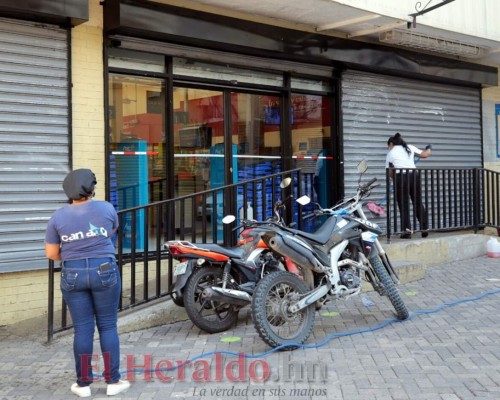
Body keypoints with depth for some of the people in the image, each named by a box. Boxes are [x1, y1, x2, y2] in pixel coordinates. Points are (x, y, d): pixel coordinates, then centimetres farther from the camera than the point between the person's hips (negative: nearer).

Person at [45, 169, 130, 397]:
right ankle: (112, 382, 11)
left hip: (72, 276, 1)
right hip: (104, 272, -1)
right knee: (108, 327, 7)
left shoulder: (58, 217, -2)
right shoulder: (106, 209, -4)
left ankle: (83, 384, 15)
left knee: (83, 329, 7)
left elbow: (51, 254, 2)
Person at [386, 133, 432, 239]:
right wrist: (429, 149, 38)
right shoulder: (409, 147, 14)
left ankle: (407, 230, -3)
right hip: (414, 175, 3)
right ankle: (424, 228, 14)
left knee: (403, 205, 4)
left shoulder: (390, 153, 9)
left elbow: (390, 173, 8)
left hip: (400, 177, -3)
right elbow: (424, 154, 17)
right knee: (418, 203, 11)